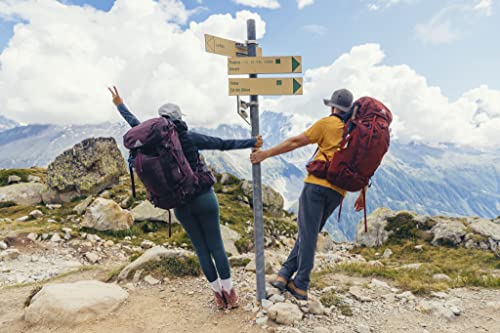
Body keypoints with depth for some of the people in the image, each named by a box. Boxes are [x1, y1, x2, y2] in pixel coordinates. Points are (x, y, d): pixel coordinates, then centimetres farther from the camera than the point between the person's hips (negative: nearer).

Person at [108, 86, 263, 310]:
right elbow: (224, 144, -8)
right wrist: (252, 143, 0)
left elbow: (135, 124, 14)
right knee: (216, 245, 9)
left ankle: (218, 292, 23)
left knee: (201, 249, 14)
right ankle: (229, 291, 18)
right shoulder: (191, 138, -9)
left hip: (180, 204, 3)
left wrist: (120, 105, 29)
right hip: (204, 199, -2)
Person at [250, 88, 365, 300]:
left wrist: (266, 153, 0)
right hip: (338, 191, 5)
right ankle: (286, 273, 14)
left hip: (317, 184, -4)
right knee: (309, 233, 13)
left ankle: (301, 286, 4)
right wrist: (362, 194, 21)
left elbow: (296, 142, -3)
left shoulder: (327, 123, 3)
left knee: (308, 234, 0)